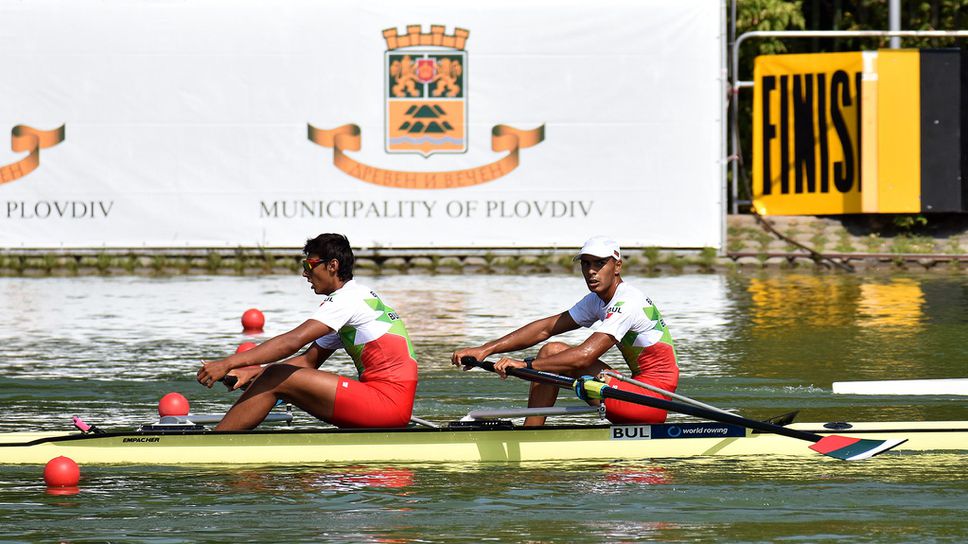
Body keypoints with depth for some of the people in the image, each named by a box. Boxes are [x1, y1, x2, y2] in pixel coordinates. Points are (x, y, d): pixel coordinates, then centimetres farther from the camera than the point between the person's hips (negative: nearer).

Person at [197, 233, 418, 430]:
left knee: (277, 379, -12)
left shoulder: (347, 299, -9)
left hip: (388, 402, -10)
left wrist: (229, 363, -23)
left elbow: (293, 341, -20)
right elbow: (309, 360, 21)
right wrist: (252, 372, 9)